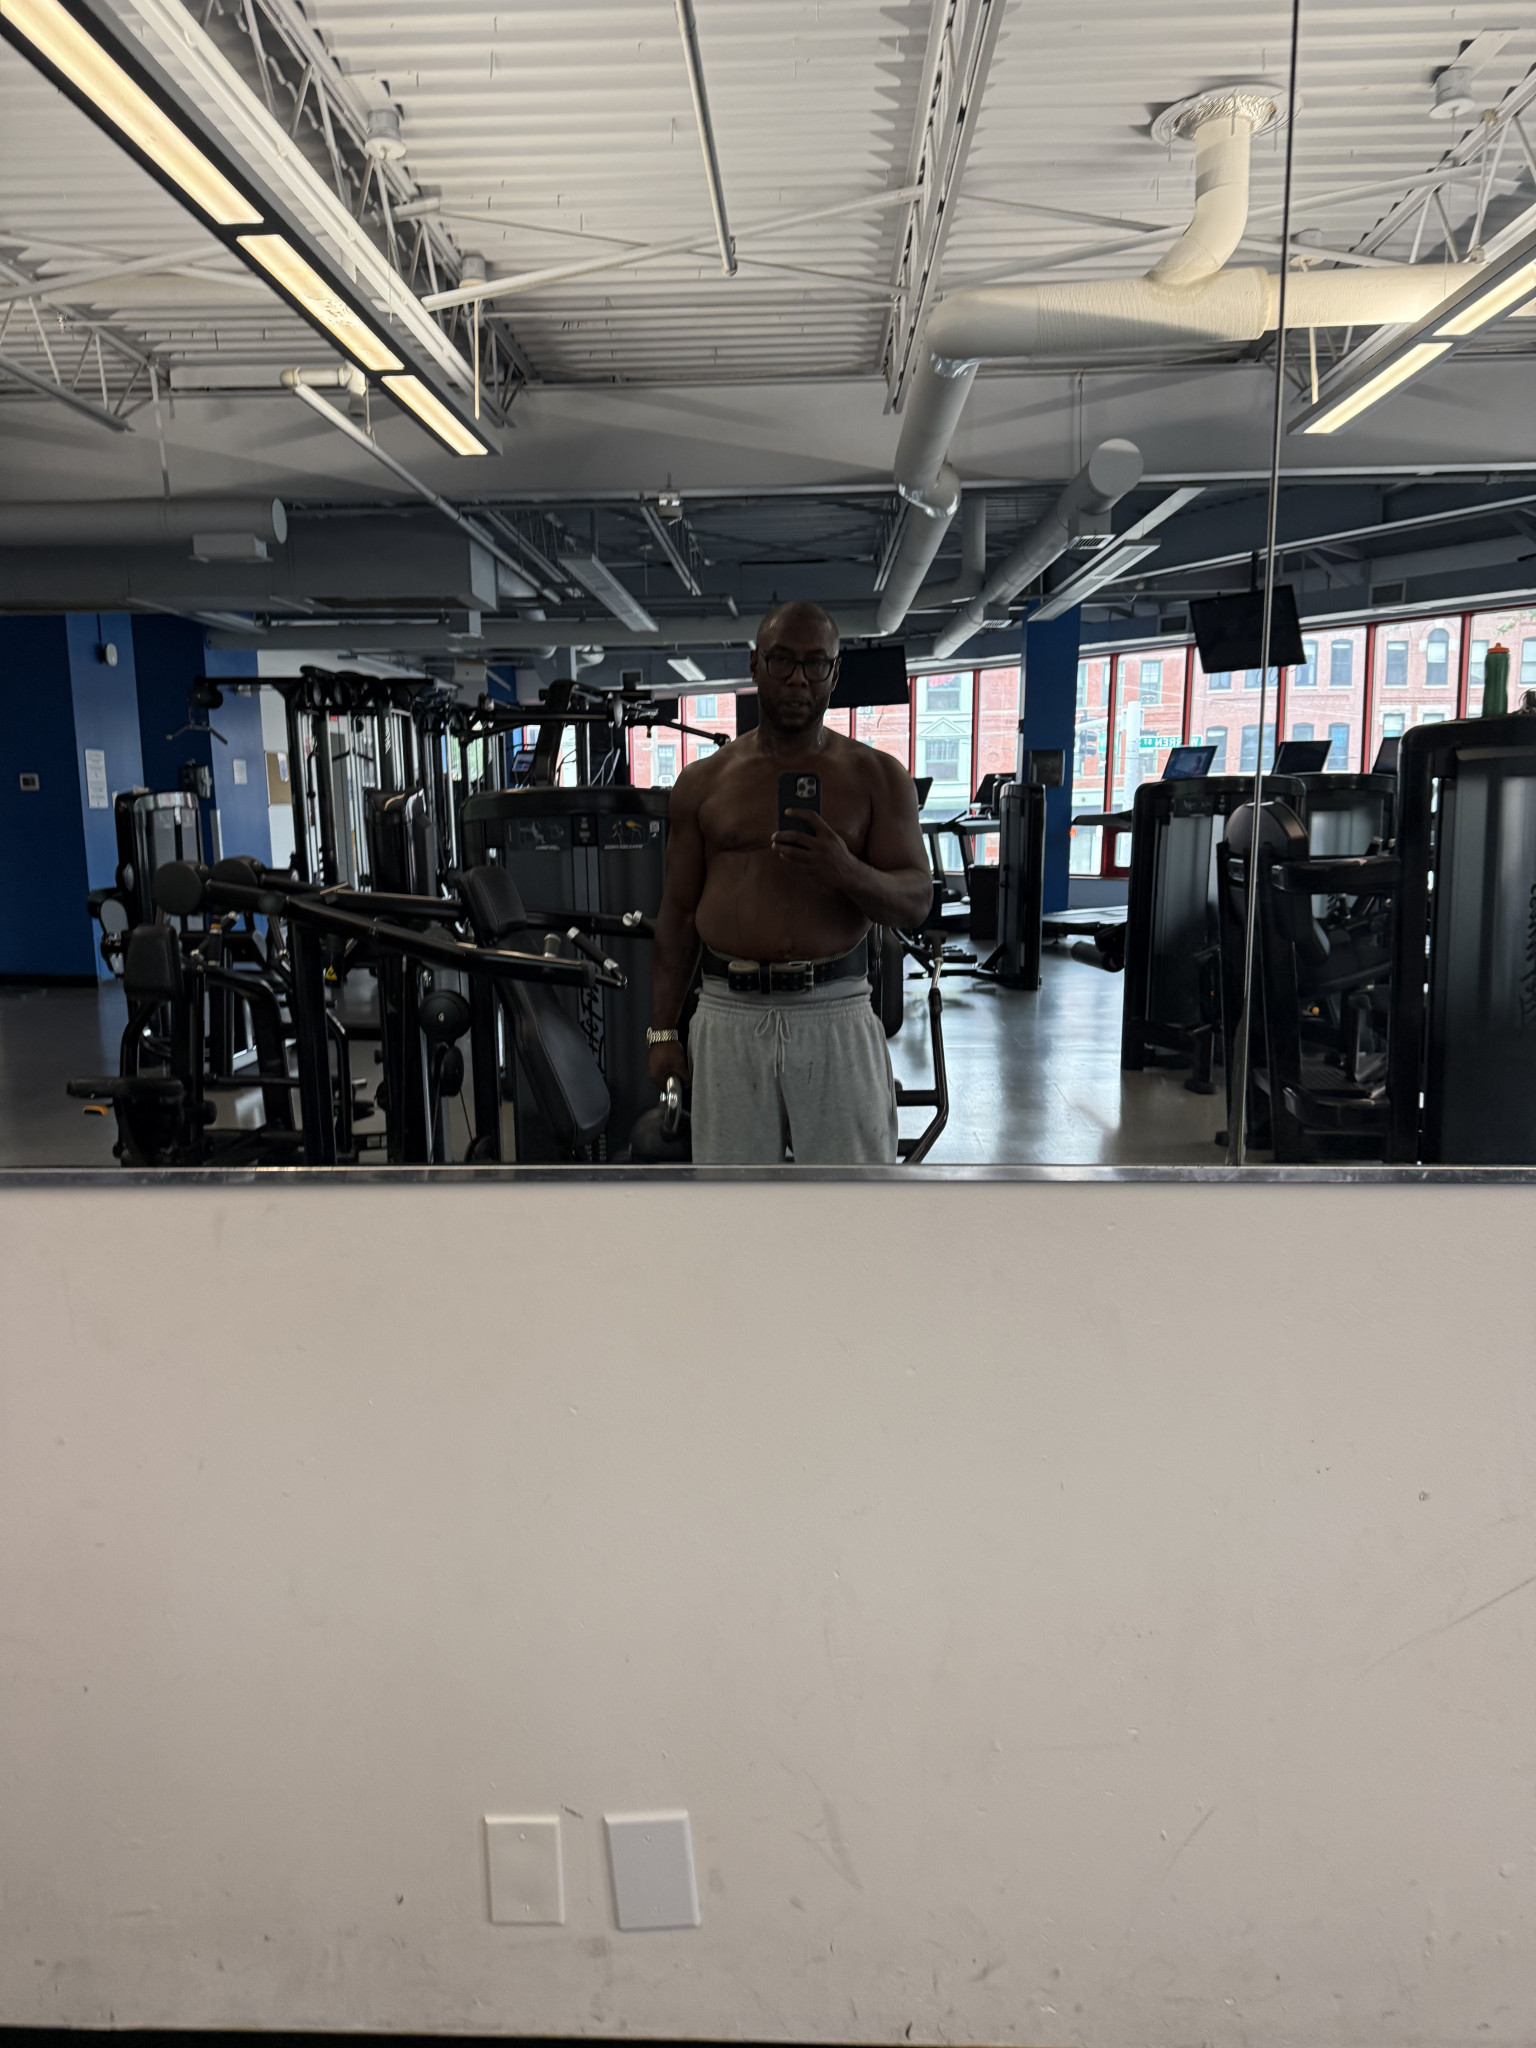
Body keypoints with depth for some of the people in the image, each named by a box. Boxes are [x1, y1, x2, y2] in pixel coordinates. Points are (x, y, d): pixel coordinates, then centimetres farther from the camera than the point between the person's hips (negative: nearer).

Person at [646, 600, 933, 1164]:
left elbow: (916, 901, -1)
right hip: (729, 1016, 1)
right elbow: (678, 911, 11)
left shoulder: (876, 777, 6)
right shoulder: (703, 782, 10)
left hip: (834, 1013, -1)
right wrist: (662, 1031, 7)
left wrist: (848, 872, -22)